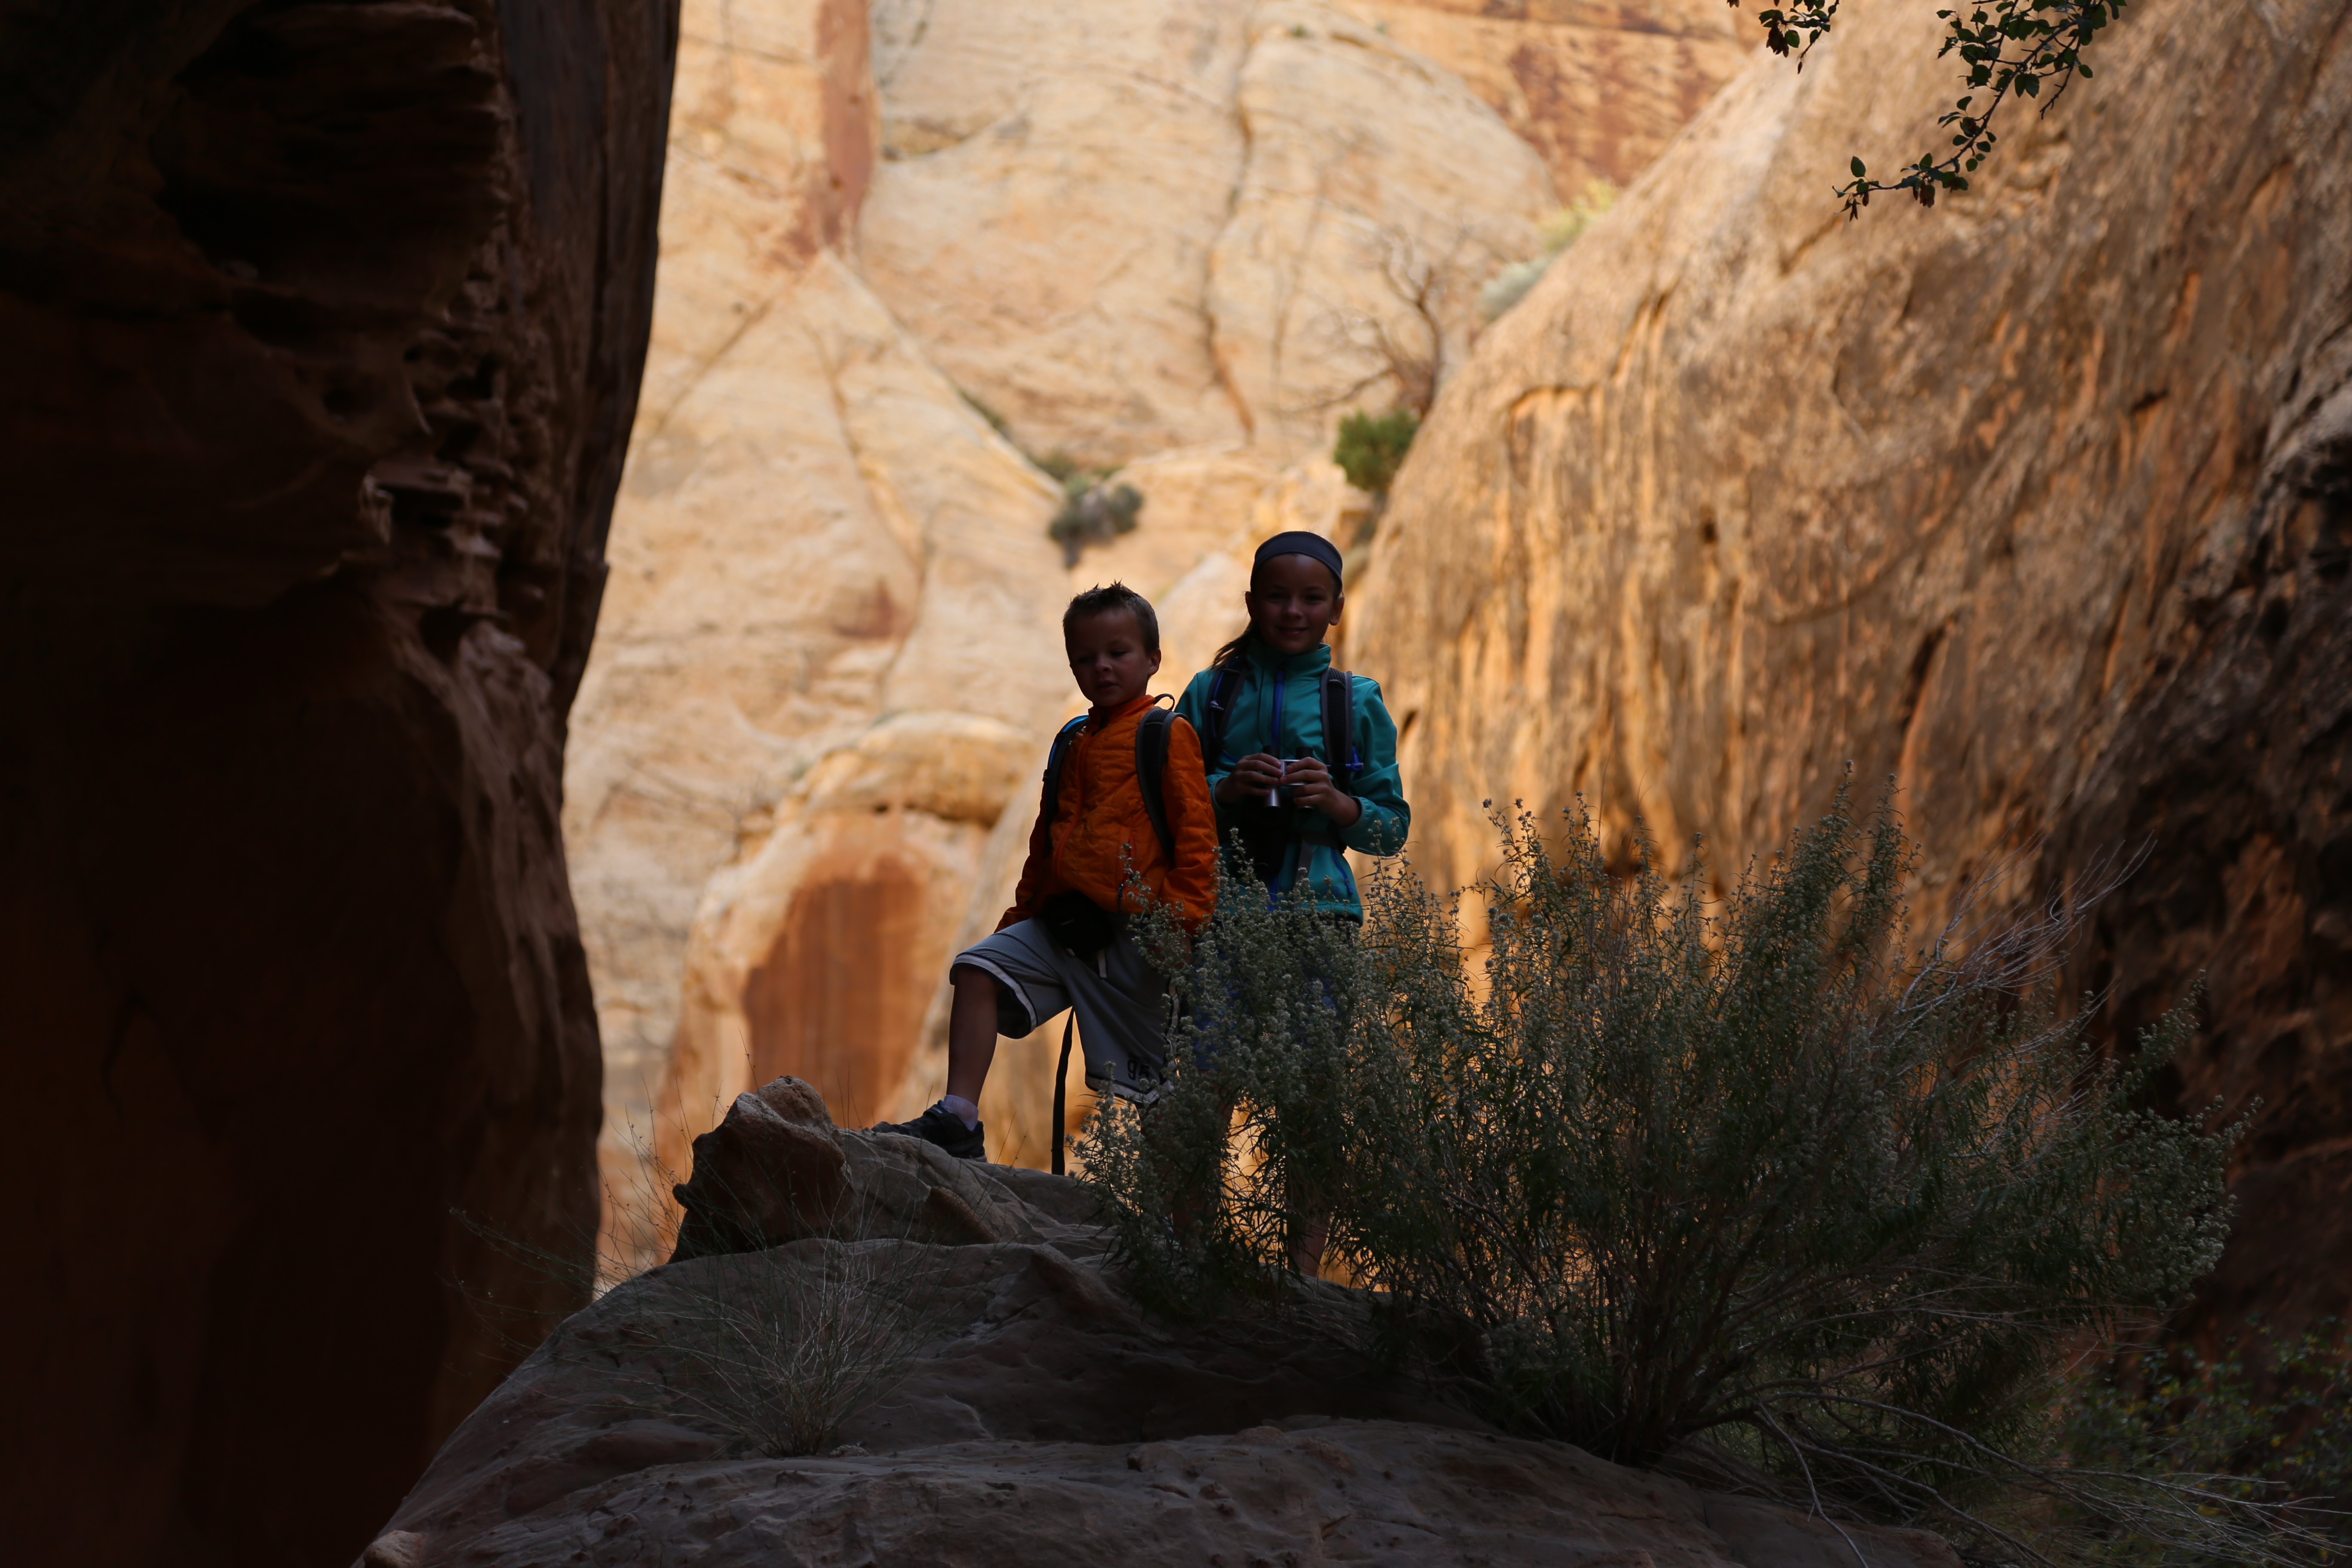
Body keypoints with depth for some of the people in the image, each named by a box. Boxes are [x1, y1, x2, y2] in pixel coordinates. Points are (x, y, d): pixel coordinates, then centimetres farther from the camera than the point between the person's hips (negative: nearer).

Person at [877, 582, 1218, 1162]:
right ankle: (959, 1120, -18)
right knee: (979, 968, -14)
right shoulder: (1071, 744, 19)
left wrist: (1185, 922, -17)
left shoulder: (1167, 736, -1)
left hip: (1133, 934, -6)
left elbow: (1195, 835, -8)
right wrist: (1019, 917, 21)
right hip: (1060, 927, 6)